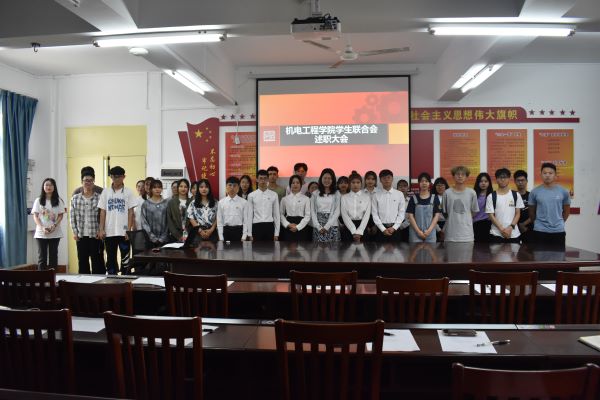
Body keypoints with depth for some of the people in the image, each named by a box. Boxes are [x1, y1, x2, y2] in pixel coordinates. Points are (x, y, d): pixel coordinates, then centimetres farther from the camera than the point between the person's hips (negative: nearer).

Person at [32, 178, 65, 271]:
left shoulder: (58, 201, 5)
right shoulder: (38, 200, 4)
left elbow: (60, 215, 3)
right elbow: (35, 216, 1)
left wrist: (54, 226, -14)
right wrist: (42, 227, -14)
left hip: (55, 233, 0)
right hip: (41, 233, 0)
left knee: (53, 255, 4)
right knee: (42, 256, 1)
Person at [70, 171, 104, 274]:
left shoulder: (99, 198, -1)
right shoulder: (75, 198, 7)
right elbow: (73, 217, 8)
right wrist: (75, 232, 1)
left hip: (95, 236, -3)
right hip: (81, 236, 3)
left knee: (97, 262, 2)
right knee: (82, 262, 9)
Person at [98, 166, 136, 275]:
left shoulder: (128, 192, 1)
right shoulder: (106, 192, 6)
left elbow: (130, 212, -1)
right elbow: (102, 212, 6)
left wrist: (129, 230, -7)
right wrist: (101, 229, -1)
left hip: (123, 231, -2)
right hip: (109, 232, 2)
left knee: (125, 256, 2)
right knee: (111, 257, 9)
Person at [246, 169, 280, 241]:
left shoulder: (274, 195, 4)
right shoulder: (251, 195, 2)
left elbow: (276, 215, 5)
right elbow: (249, 215, 2)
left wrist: (276, 233, 2)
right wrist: (249, 234, -1)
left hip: (269, 226, 1)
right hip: (257, 227, -1)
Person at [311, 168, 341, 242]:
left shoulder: (336, 194, 6)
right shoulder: (315, 194, 9)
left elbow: (337, 211, -2)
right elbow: (312, 211, 4)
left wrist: (327, 226, -11)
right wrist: (319, 227, -8)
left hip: (332, 226, -1)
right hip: (318, 227, 1)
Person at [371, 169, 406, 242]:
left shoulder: (399, 194, 3)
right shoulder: (376, 195, 2)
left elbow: (401, 213, 2)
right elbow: (374, 214, -1)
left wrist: (394, 227, -8)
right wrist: (383, 229, -9)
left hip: (395, 229, 0)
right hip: (381, 229, 0)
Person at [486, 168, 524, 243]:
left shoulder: (516, 195, 6)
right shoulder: (491, 196, 0)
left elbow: (518, 213, 5)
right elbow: (491, 215, -3)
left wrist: (510, 227, -9)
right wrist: (502, 229, -12)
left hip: (514, 234, 2)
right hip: (496, 234, -1)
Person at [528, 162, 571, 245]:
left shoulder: (563, 191, 1)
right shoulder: (534, 192, -2)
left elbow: (566, 211, 13)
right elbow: (531, 212, 9)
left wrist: (559, 223, 14)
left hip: (558, 231, 1)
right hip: (540, 231, -1)